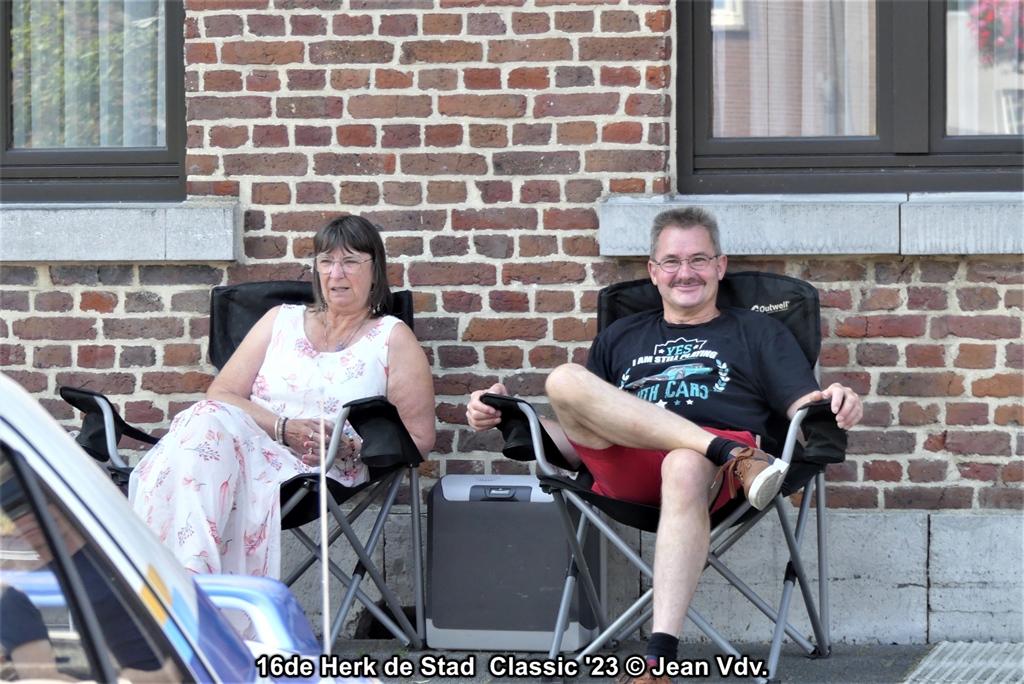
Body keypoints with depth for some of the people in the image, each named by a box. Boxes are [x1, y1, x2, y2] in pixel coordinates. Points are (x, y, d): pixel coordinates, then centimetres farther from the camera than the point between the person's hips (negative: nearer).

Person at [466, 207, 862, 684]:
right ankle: (735, 456, -37)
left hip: (715, 469, -2)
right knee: (564, 380, -26)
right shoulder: (620, 338, 34)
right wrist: (503, 415, 11)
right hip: (625, 472, 3)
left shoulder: (757, 333, 27)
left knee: (685, 470, -41)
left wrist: (835, 405, -12)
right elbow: (576, 435, 28)